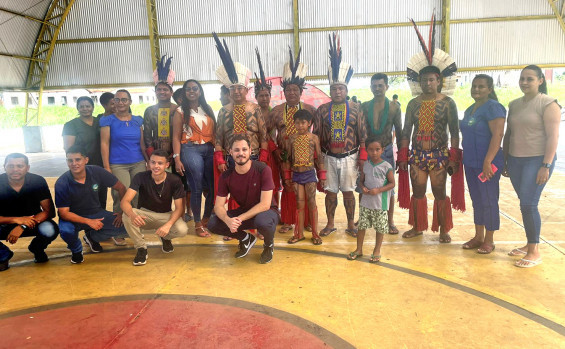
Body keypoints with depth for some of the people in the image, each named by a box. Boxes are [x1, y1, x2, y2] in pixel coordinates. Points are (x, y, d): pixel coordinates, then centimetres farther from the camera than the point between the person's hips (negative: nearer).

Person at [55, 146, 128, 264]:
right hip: (74, 218, -2)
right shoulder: (61, 183, -19)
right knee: (66, 230, -37)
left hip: (96, 213, 2)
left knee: (125, 226, -18)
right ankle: (76, 250, 2)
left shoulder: (97, 172, -15)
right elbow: (63, 213, -18)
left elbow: (121, 188, -6)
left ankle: (91, 237, 12)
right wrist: (88, 221, -30)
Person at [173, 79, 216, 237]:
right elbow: (176, 136, 0)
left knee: (214, 187, 2)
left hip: (209, 150, 4)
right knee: (197, 188, -4)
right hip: (191, 150, -4)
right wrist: (177, 159, -9)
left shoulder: (208, 110, 15)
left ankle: (206, 219, 22)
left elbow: (214, 132, 13)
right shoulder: (181, 112, 5)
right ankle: (198, 224, 11)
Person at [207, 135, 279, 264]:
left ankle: (269, 245, -1)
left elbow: (265, 204, -24)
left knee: (263, 221, -40)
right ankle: (246, 238, 11)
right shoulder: (226, 176, -9)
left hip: (266, 211, -4)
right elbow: (218, 206, -10)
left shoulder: (263, 170, -21)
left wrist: (240, 219, -31)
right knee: (212, 223, -17)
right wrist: (228, 220, -33)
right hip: (244, 213, 4)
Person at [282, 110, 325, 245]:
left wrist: (322, 176, 0)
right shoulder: (292, 139, 3)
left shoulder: (314, 138, -3)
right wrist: (287, 176, 7)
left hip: (310, 173, -2)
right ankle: (299, 233, 16)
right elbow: (288, 158, 8)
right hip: (296, 174, 2)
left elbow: (318, 157, 0)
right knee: (299, 204, 7)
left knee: (312, 203, 3)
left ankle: (315, 233, 12)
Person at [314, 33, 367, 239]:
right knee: (330, 192, 8)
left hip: (349, 157, -1)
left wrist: (362, 156, -5)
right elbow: (316, 135, 5)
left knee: (348, 191, 6)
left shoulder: (355, 109, 0)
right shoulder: (322, 110, 3)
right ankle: (330, 224, 22)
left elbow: (363, 135, 0)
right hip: (328, 157, 1)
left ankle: (351, 225, 19)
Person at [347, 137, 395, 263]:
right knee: (362, 225, 9)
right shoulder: (366, 165, 5)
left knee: (380, 227, 6)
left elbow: (392, 183, -6)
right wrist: (363, 188, -10)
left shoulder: (386, 166, -8)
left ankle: (377, 251, 22)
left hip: (380, 203, -4)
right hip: (365, 201, 4)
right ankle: (359, 250, 23)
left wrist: (378, 190, -18)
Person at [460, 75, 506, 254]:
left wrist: (488, 161, -25)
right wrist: (464, 159, 18)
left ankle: (489, 241, 12)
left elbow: (498, 135, -20)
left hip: (486, 163, -8)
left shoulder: (493, 107, -11)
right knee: (476, 200, 14)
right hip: (471, 163, 8)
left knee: (488, 201, 0)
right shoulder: (470, 110, 15)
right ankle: (478, 237, 24)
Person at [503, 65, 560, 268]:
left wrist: (546, 166, -17)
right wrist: (505, 161, 15)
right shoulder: (514, 105, 12)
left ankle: (534, 252, 4)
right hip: (515, 160, 6)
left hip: (537, 160, -6)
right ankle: (530, 244, 22)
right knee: (525, 204, 11)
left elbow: (553, 136, -12)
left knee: (528, 204, -9)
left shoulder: (548, 104, -7)